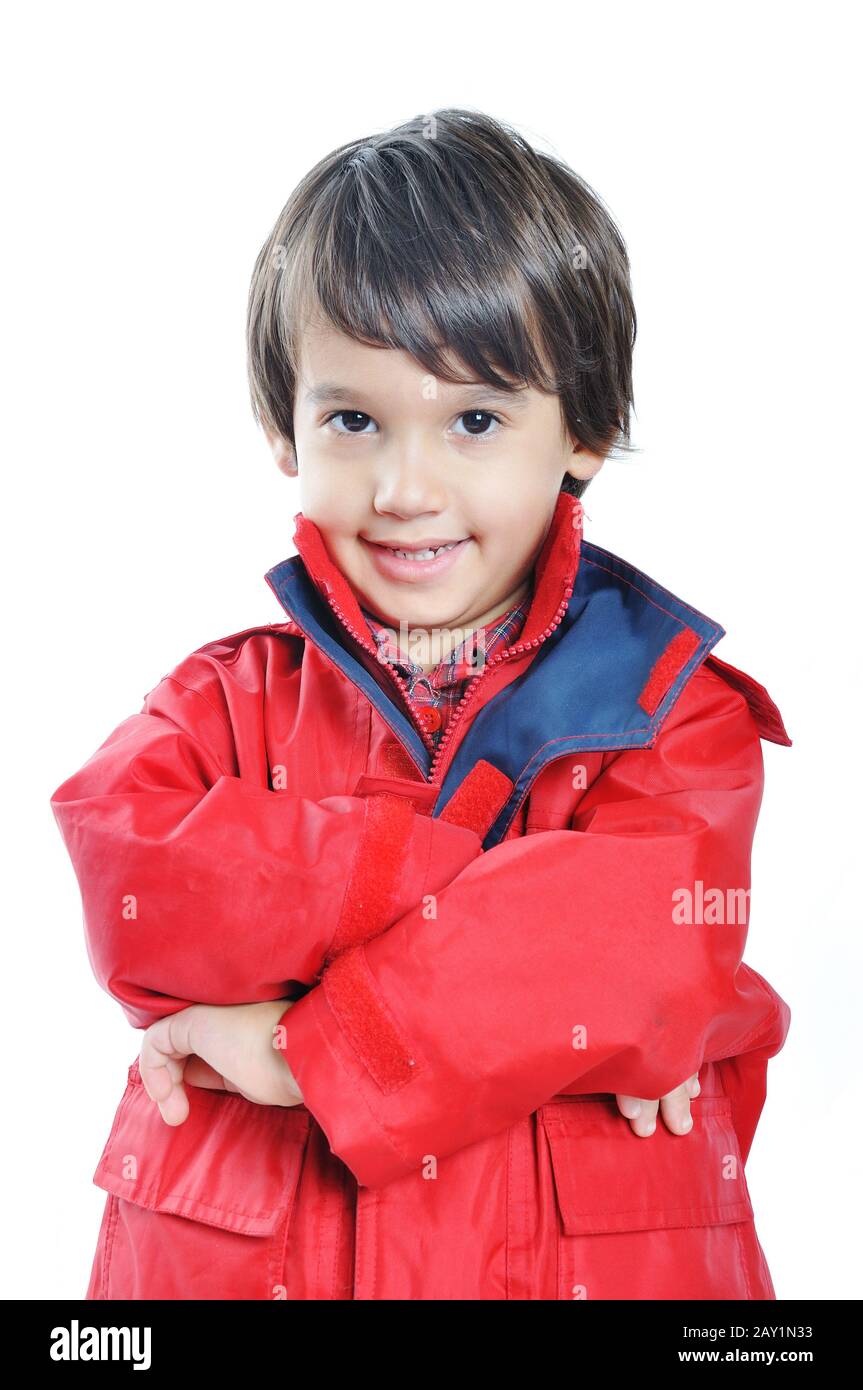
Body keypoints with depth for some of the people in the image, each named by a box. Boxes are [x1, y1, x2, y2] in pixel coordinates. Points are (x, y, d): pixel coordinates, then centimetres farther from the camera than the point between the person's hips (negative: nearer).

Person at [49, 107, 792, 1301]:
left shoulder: (670, 706, -5)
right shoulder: (234, 698, 0)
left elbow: (652, 947, -22)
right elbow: (127, 889, -19)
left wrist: (304, 1046, -22)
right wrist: (470, 883, -25)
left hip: (595, 1257, -1)